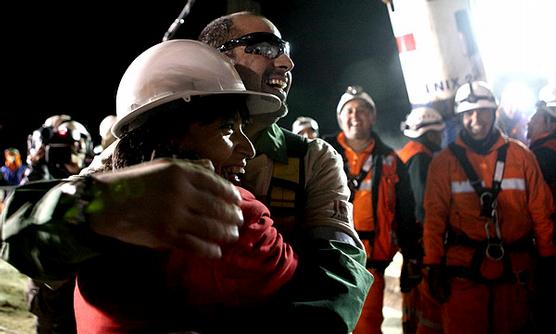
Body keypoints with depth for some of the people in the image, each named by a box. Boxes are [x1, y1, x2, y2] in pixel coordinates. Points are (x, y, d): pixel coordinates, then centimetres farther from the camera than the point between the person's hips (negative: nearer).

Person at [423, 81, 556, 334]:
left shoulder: (521, 155, 5)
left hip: (515, 270, 2)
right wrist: (434, 266, -6)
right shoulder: (444, 161, 1)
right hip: (463, 269, -2)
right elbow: (435, 217, -1)